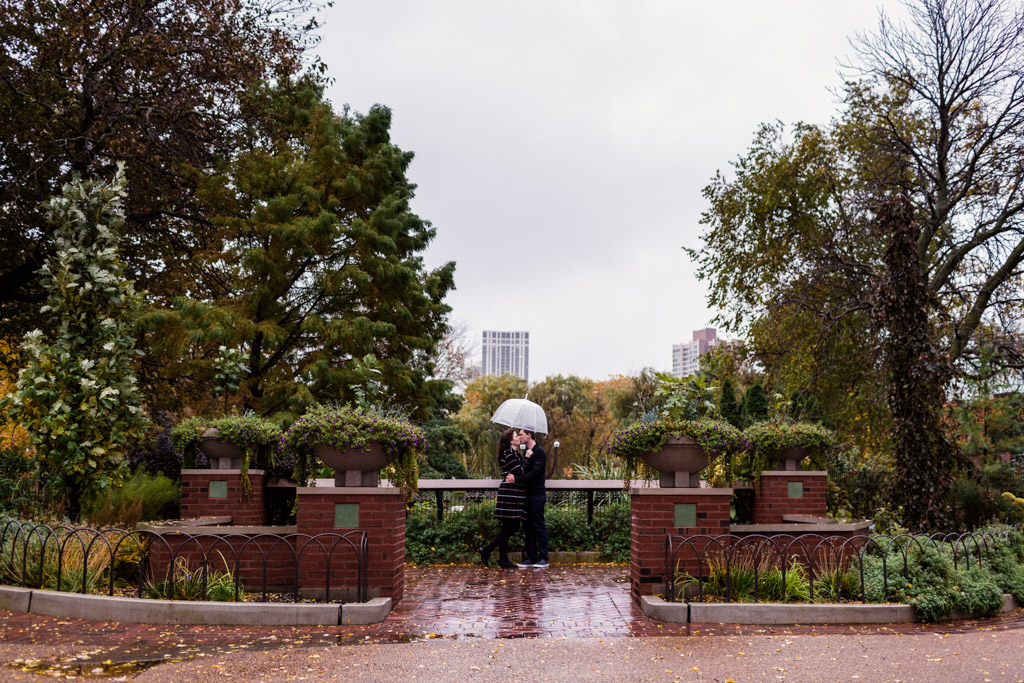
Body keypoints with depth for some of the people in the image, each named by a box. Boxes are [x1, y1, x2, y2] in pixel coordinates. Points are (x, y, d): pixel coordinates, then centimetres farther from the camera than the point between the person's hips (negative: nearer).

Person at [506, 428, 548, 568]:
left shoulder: (539, 452, -11)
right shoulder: (527, 452, 18)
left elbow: (535, 473, -21)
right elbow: (525, 471, 14)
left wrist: (516, 479, -25)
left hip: (537, 494, -9)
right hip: (528, 494, 9)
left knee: (539, 525, -6)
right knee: (528, 526, 9)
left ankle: (543, 558, -1)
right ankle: (531, 558, 13)